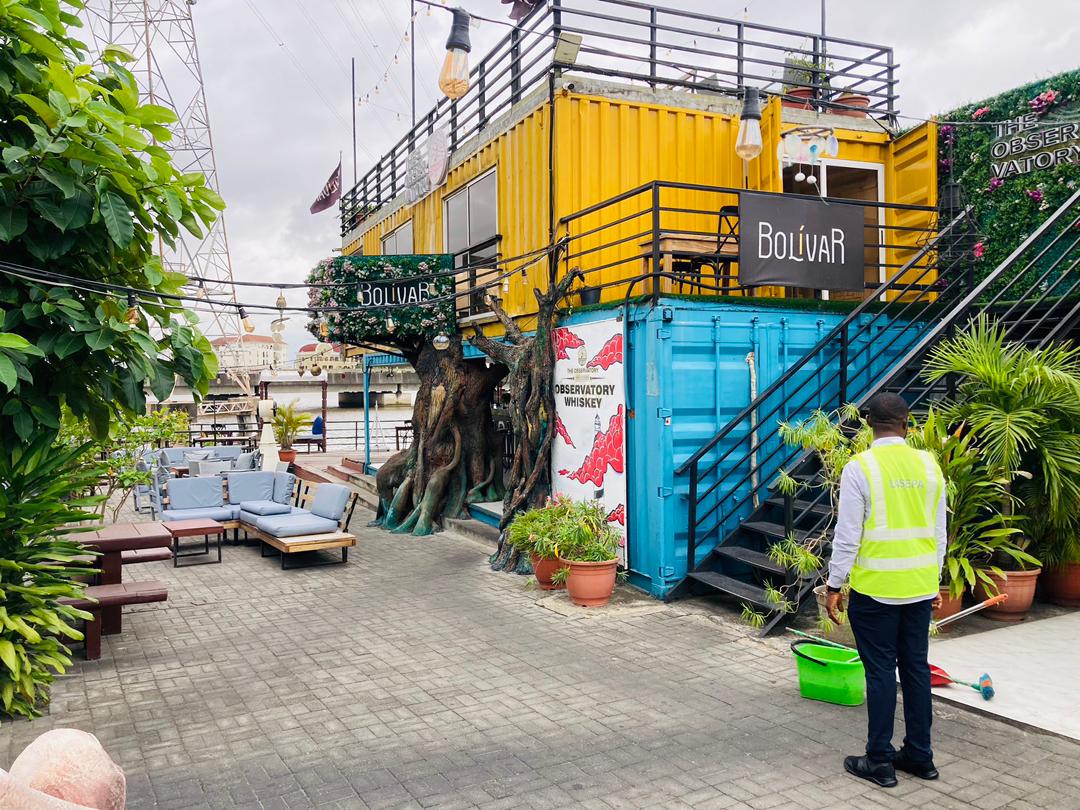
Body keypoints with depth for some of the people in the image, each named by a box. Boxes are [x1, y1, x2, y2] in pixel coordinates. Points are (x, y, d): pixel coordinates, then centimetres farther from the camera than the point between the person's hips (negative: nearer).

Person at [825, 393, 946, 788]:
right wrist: (934, 582, 18)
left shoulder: (860, 468, -12)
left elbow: (847, 535, -12)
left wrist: (835, 585, -3)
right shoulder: (929, 465, 3)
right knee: (916, 667, 14)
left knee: (881, 671, 3)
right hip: (920, 585, 5)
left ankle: (880, 761, 12)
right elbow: (938, 531, 9)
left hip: (875, 587, -5)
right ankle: (920, 755, 25)